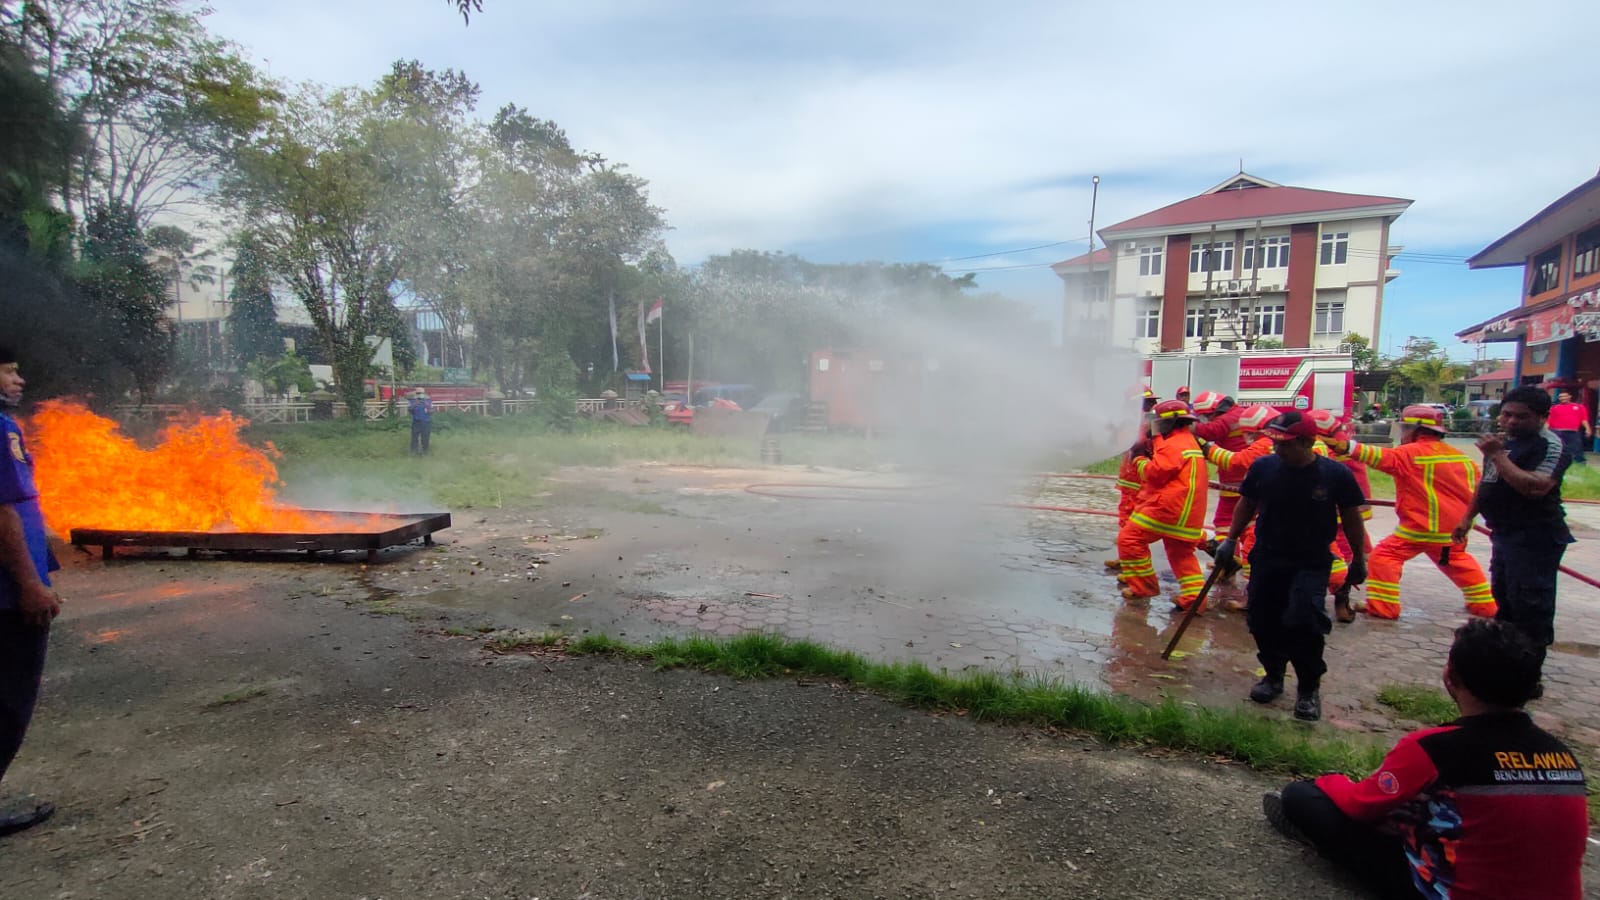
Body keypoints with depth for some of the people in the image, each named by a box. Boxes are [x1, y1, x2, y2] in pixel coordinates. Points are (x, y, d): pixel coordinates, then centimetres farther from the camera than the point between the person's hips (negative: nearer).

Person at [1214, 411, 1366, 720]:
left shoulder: (1336, 474, -11)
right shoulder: (1262, 467, -7)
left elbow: (1351, 519, 1)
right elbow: (1246, 506, 7)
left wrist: (1359, 560, 6)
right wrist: (1230, 540, 5)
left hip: (1312, 564, -3)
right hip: (1267, 559, 3)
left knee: (1303, 623, -12)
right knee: (1263, 621, 8)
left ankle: (1309, 689, 9)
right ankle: (1273, 676, 31)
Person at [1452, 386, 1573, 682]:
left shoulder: (1550, 446, -15)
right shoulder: (1504, 441, 14)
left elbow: (1535, 488, -31)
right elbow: (1486, 483, 24)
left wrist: (1497, 455, -26)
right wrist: (1468, 516, 23)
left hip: (1535, 538, -10)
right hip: (1506, 534, 10)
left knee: (1530, 605, -6)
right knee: (1505, 599, 19)